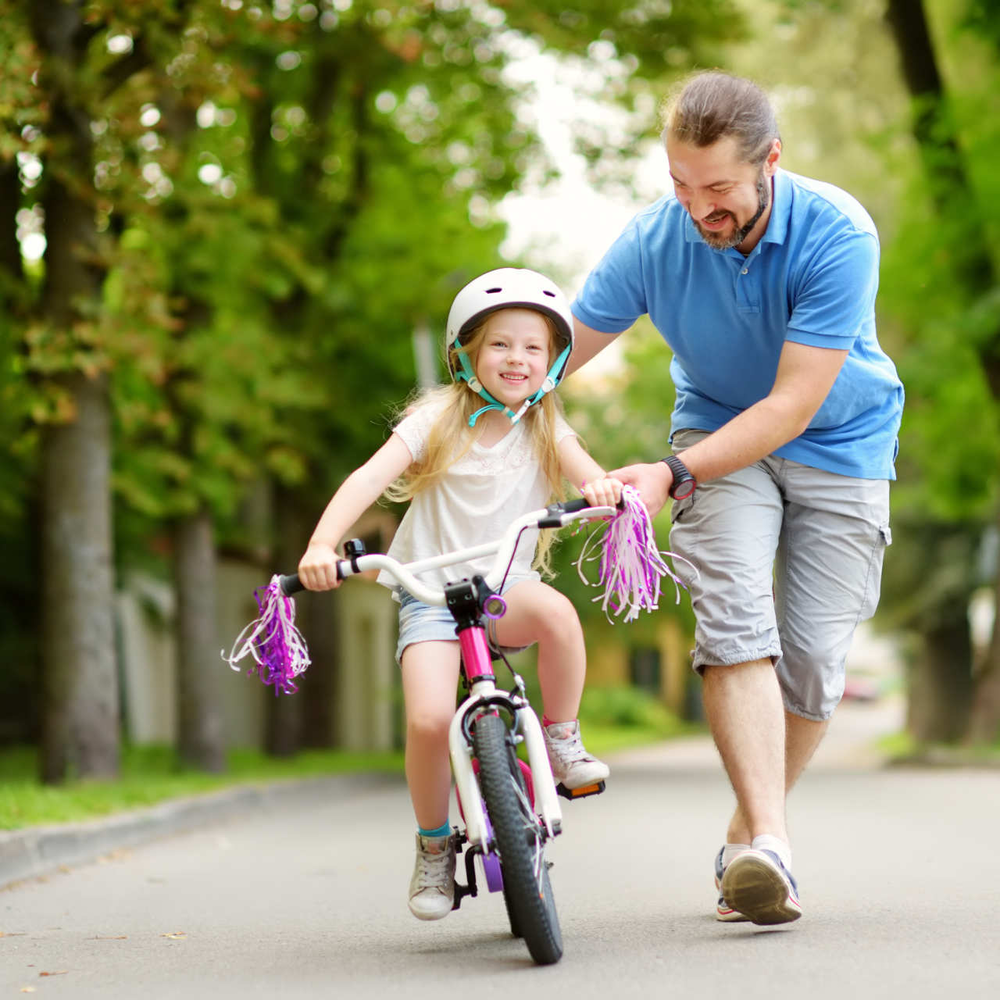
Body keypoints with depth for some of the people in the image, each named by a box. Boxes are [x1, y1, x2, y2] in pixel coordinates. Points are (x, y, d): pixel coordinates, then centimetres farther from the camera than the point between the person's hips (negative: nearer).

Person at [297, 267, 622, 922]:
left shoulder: (546, 430, 6)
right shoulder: (439, 418, -1)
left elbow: (586, 472, -12)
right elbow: (369, 479, -12)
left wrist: (602, 486, -38)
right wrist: (322, 544, -28)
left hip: (505, 586, 1)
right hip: (429, 592, -1)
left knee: (556, 611, -36)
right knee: (429, 720, -24)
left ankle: (562, 739, -12)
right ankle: (434, 845, 2)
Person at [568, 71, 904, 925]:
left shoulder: (837, 235, -27)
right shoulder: (653, 240, -20)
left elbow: (792, 405, -28)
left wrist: (674, 474, -35)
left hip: (838, 441, -1)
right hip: (719, 431, 1)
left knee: (813, 658, -7)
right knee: (735, 617, -23)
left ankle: (745, 834, 15)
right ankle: (769, 843, -30)